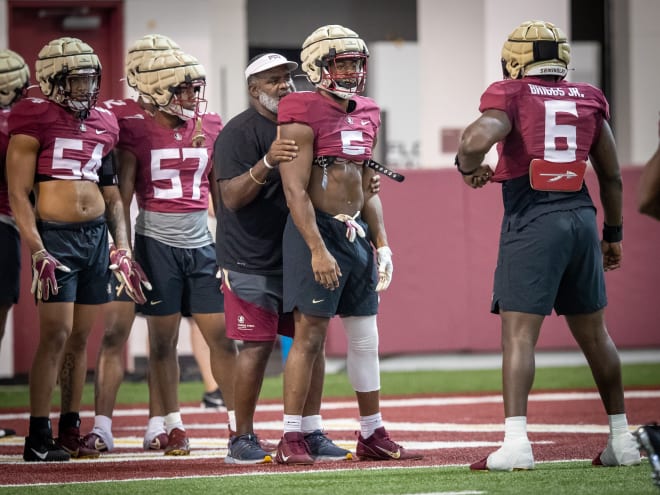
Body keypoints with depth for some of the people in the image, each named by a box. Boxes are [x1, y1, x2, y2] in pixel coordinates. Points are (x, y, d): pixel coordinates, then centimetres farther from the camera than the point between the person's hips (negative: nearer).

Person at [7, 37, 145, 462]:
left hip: (97, 235, 6)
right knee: (57, 334, -11)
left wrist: (122, 247, 13)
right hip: (56, 234, -6)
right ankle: (38, 438, -8)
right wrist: (38, 251, -16)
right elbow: (18, 194, -9)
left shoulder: (102, 124, 12)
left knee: (81, 336, 8)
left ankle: (71, 431, 15)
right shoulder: (35, 120, -7)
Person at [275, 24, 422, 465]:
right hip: (317, 229, -8)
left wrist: (382, 243, 15)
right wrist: (317, 249, -21)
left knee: (366, 338, 11)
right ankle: (291, 440, -2)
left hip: (358, 232, 8)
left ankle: (373, 436, 19)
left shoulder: (365, 116, 13)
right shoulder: (304, 117, -11)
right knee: (310, 336, -7)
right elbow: (295, 190, -16)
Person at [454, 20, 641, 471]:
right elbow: (612, 175, 16)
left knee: (519, 333, -7)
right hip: (581, 218, 5)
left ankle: (516, 442, -19)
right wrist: (613, 234, 27)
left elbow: (477, 139, -21)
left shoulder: (511, 96, -3)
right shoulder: (587, 100, 12)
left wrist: (469, 168, 1)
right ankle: (621, 439, 21)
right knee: (594, 334, 15)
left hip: (532, 225, -5)